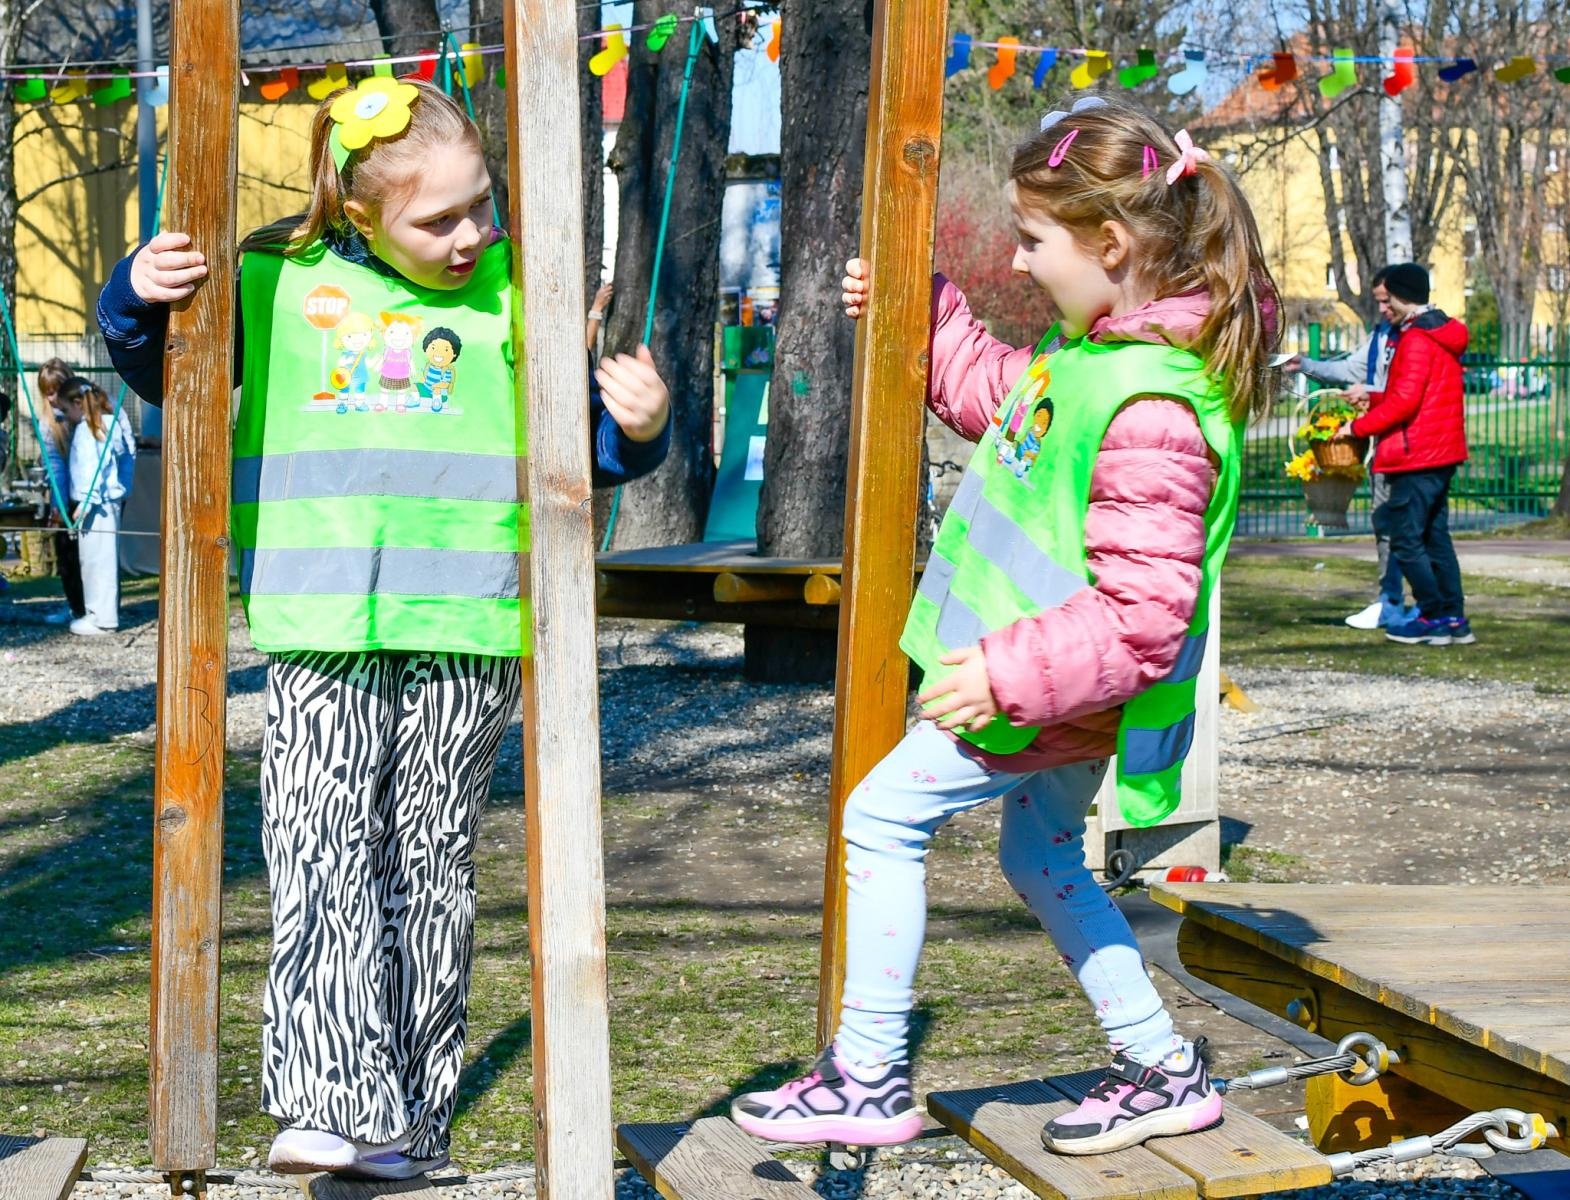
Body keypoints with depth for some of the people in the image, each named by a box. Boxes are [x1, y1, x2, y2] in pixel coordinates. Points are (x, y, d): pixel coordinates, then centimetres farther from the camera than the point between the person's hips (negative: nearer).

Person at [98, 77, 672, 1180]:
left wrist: (638, 428, -10)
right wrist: (141, 300, -1)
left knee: (429, 874, 6)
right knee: (320, 862, -11)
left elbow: (588, 438, 12)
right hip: (321, 642, 0)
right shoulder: (279, 285, 6)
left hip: (466, 640, 0)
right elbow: (161, 373, 19)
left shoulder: (514, 291, 5)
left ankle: (413, 1123, 14)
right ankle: (340, 1103, -12)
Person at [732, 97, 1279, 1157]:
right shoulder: (1091, 351, 1)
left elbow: (1141, 615, -31)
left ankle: (868, 1080, 6)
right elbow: (1000, 393, 25)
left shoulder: (1151, 412, -30)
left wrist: (1009, 674, -33)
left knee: (882, 816, -5)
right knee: (1042, 854, 23)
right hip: (1064, 686, 11)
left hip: (1062, 691, -11)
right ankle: (1163, 1072, 32)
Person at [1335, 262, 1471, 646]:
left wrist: (1358, 426, -13)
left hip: (1417, 455, -10)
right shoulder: (1442, 333, 16)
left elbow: (1405, 401, -21)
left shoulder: (1417, 338, -15)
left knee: (1405, 538, -4)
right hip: (1441, 452, 10)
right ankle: (1455, 618, 12)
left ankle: (1434, 618, -3)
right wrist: (1372, 396, 18)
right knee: (1434, 536, 12)